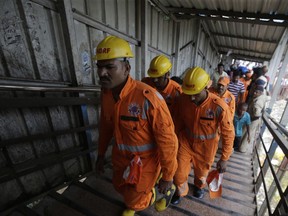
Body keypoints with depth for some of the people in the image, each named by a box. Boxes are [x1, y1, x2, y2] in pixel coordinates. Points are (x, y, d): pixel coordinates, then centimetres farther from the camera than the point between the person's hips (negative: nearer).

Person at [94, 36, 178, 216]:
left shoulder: (148, 98, -34)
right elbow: (106, 125, 5)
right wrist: (101, 153, 14)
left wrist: (167, 177, -13)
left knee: (135, 201, 17)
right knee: (120, 186, 29)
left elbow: (167, 140, -25)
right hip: (121, 155, 6)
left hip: (145, 159, -6)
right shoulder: (106, 93, -10)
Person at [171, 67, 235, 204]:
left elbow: (228, 134, -15)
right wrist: (175, 138, 8)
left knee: (201, 171, 26)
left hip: (206, 145, -1)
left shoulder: (219, 107, -30)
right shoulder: (183, 99, -22)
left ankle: (199, 186, 65)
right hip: (186, 141, 1)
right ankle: (180, 192, 48)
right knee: (179, 171, 11)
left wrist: (224, 158, -9)